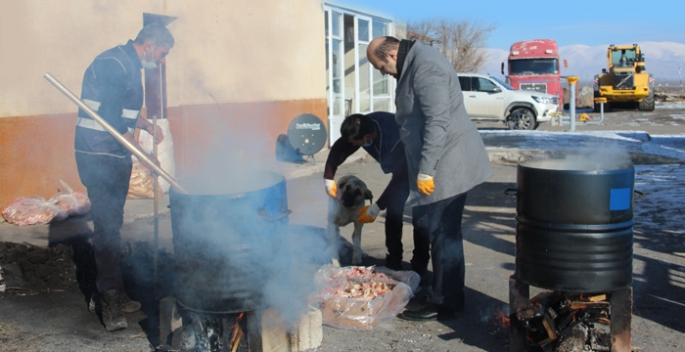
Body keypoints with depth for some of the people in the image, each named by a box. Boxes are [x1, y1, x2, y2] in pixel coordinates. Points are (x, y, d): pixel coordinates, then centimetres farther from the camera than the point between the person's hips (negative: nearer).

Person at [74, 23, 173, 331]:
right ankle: (111, 304, -4)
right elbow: (110, 120, -22)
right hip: (100, 156, -10)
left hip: (114, 157, 10)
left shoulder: (129, 66, 17)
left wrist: (146, 125, 14)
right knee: (107, 226, -9)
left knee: (111, 226, 14)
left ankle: (115, 296, 23)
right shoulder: (114, 64, -15)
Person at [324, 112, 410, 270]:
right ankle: (393, 262, 7)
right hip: (399, 163, 7)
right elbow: (338, 149, -6)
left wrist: (377, 207, -34)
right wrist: (328, 179, -7)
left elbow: (400, 178, -35)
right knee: (393, 212, -1)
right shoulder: (363, 127, -21)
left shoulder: (396, 140, -42)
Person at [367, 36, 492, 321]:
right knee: (422, 222, 23)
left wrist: (425, 170, -25)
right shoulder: (412, 65, 13)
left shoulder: (426, 67, -20)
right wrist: (420, 168, 24)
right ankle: (418, 279, 41)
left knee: (443, 234, -3)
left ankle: (444, 304, 7)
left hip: (447, 164, -11)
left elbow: (438, 122, -27)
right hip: (430, 163, 11)